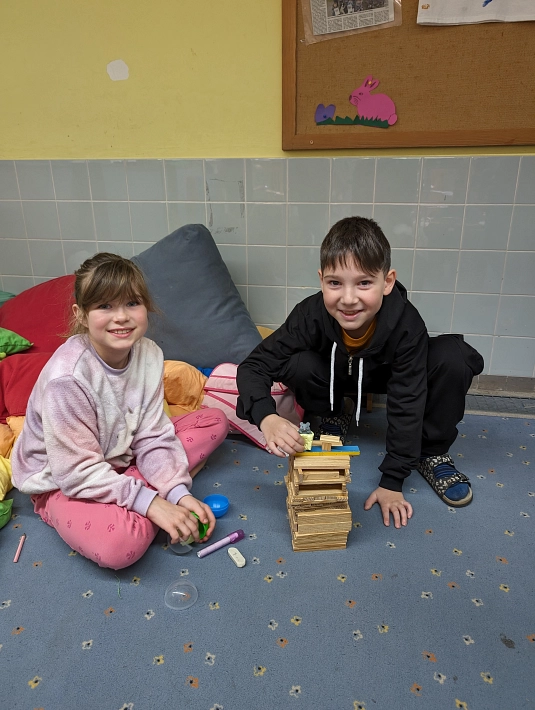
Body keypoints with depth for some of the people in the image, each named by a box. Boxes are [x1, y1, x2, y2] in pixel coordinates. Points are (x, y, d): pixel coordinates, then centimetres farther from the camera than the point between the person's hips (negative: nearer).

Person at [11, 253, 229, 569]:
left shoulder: (149, 354, -14)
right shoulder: (67, 377, -31)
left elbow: (153, 436, -9)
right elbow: (77, 472, -26)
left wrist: (178, 492, -22)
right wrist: (151, 503, -28)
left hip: (122, 457, 6)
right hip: (62, 482, -6)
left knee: (214, 420, -2)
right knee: (119, 544, -36)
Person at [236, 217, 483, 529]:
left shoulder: (406, 323, -35)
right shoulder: (311, 315, -33)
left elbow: (406, 404, -29)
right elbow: (254, 366, -31)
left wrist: (392, 481, -27)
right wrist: (267, 418, -52)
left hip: (387, 374, 0)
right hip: (335, 376, 1)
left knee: (455, 357, -28)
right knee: (298, 365, -33)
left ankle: (432, 454, -5)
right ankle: (336, 415, 2)